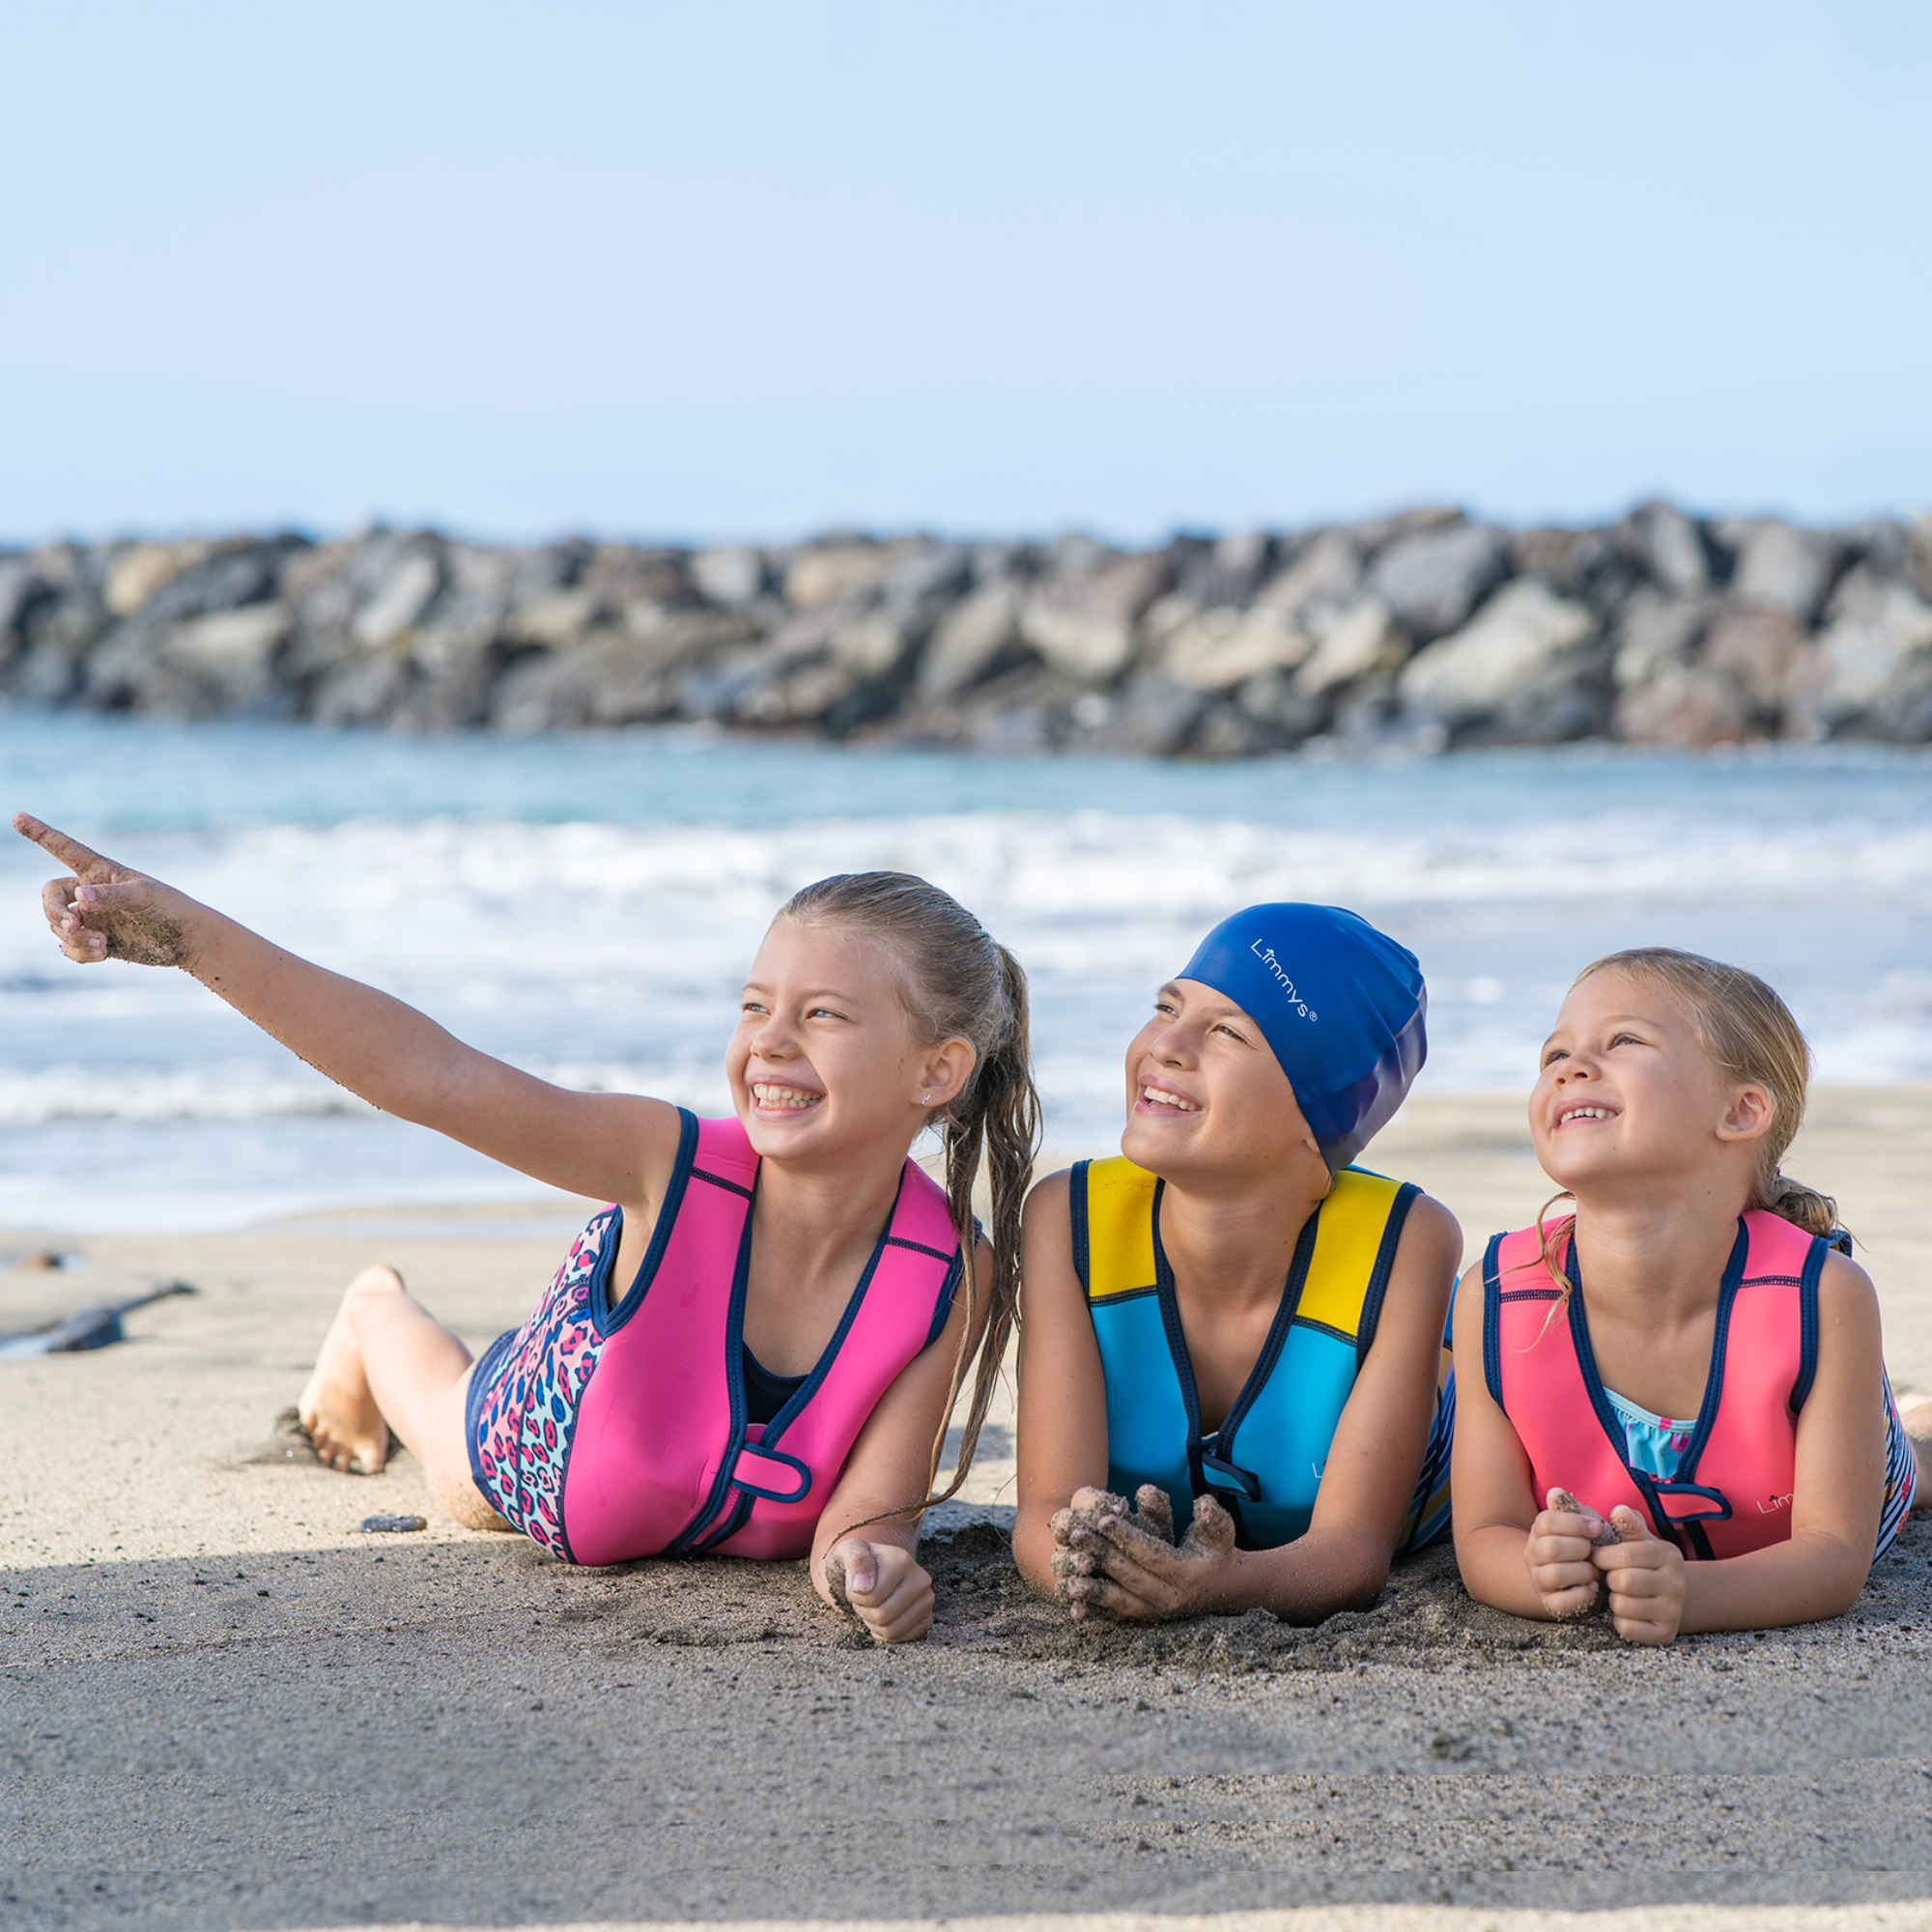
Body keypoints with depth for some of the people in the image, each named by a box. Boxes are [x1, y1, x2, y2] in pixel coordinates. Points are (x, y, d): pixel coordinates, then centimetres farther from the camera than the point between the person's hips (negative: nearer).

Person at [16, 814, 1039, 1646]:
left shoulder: (956, 1282, -37)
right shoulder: (676, 1163, -42)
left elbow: (865, 1519, -34)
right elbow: (428, 1072, -49)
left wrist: (871, 1565, -59)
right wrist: (190, 935, -57)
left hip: (758, 1528, 2)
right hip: (538, 1441, -2)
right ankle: (377, 1316, 62)